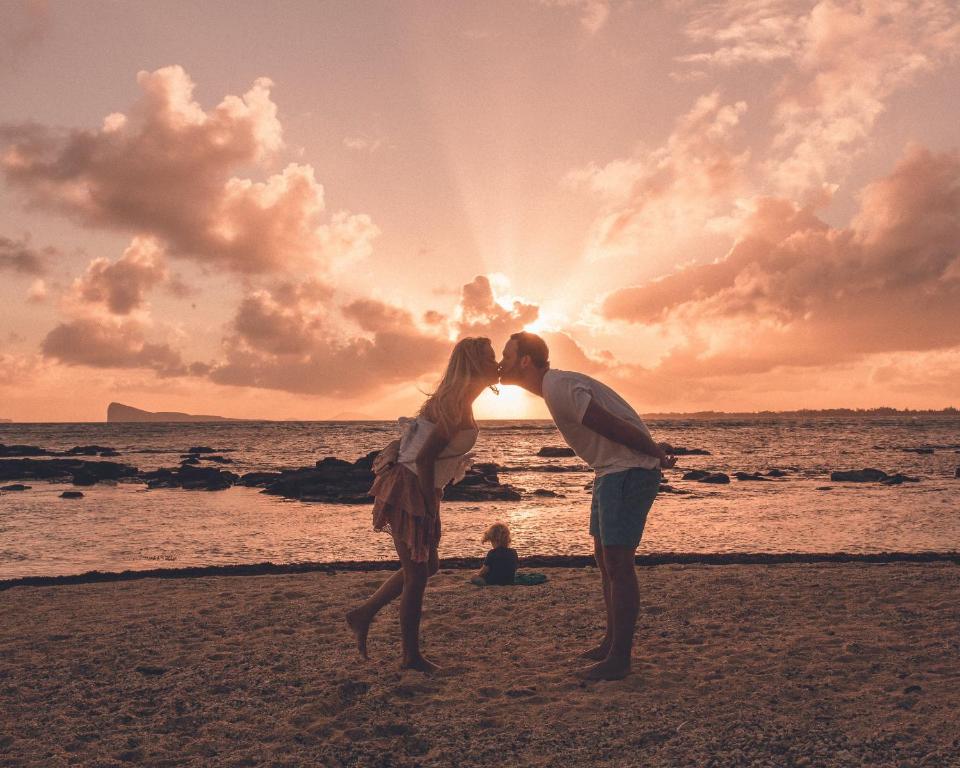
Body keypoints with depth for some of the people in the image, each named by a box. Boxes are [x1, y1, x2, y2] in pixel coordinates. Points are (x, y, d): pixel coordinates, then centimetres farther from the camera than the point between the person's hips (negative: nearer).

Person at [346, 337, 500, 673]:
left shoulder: (454, 400, 11)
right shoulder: (458, 406, -19)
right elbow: (424, 458, -24)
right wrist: (432, 511, -19)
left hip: (416, 490, 10)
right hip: (407, 491, -10)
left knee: (427, 566, 20)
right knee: (417, 574, 2)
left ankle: (363, 614, 28)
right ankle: (411, 655, 18)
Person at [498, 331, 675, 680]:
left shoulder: (558, 388, -19)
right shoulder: (557, 384, 15)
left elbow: (612, 426, -20)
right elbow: (614, 424, 13)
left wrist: (653, 452, -9)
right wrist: (652, 449, 8)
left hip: (629, 473, -11)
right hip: (612, 473, 11)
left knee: (618, 563, -9)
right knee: (605, 558, 17)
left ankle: (619, 659, -3)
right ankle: (612, 642, 28)